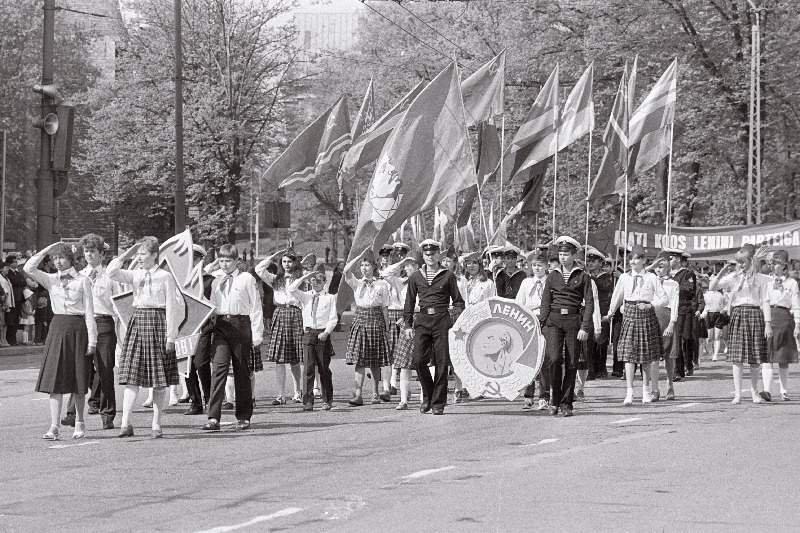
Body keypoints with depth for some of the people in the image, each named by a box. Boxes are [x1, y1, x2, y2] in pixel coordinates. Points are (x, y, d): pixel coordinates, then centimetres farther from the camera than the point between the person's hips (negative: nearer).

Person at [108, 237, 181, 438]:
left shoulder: (165, 277, -2)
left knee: (159, 379, 2)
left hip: (158, 323, -4)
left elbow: (172, 308, -4)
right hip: (137, 322, 4)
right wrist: (127, 255, -4)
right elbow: (111, 272, -3)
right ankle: (125, 423, -9)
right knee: (131, 376, -5)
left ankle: (156, 424, 8)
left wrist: (170, 337, -9)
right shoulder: (135, 275, 10)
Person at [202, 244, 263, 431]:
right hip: (221, 325, 3)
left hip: (241, 324, -3)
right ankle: (213, 418, -18)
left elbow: (256, 306, 1)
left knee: (242, 371, 3)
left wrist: (257, 333, -4)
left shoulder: (247, 279, 3)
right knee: (219, 367, -11)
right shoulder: (216, 282, 16)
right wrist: (212, 331, 13)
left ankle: (243, 417, 13)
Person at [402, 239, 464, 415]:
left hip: (442, 321, -2)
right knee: (419, 360, -11)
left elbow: (458, 301, 8)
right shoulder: (415, 277, 12)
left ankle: (438, 403, 3)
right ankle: (428, 396, 10)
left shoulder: (448, 276, 6)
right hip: (422, 321, 2)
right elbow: (409, 303, 16)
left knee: (441, 363, -3)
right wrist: (408, 325, 8)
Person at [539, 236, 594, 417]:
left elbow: (589, 303, 1)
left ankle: (566, 403, 9)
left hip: (574, 321, -1)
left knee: (571, 363, -1)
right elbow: (545, 302, 13)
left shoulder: (583, 277, 4)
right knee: (554, 358, -16)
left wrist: (584, 327, -9)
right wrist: (541, 325, 4)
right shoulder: (552, 276, 12)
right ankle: (555, 398, 0)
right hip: (554, 320, 1)